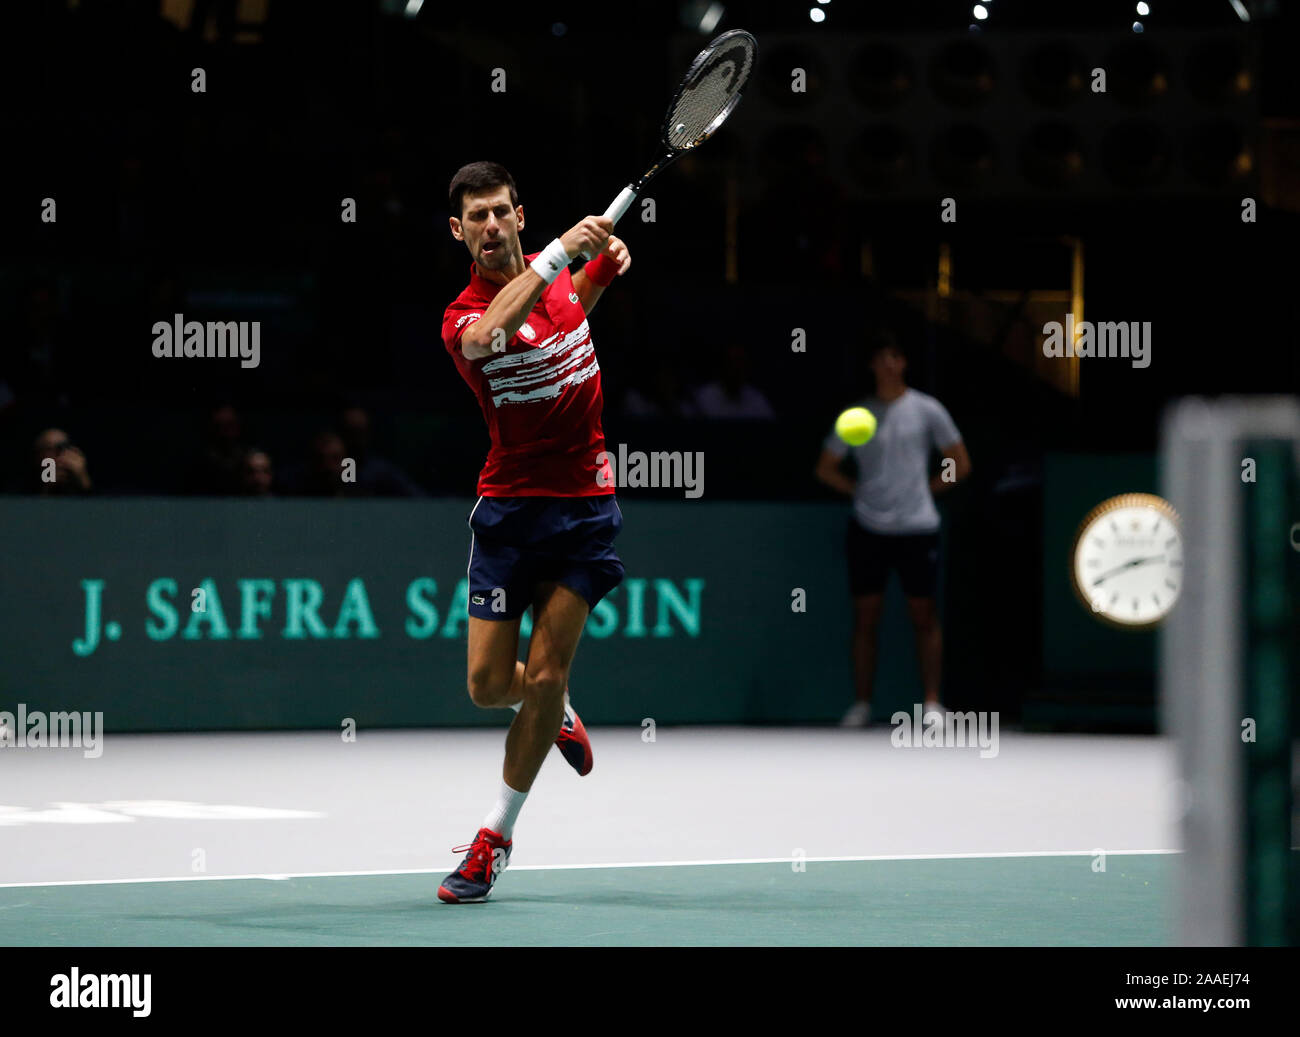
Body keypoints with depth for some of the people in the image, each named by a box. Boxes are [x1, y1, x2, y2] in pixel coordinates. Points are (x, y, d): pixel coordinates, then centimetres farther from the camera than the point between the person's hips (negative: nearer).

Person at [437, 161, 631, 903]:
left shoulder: (562, 278, 5)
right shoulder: (464, 317, -12)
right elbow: (488, 333, -39)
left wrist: (607, 256, 9)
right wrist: (558, 253, -46)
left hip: (586, 501, 2)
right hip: (509, 508, -2)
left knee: (547, 674, -6)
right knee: (490, 685, -2)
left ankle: (497, 835, 8)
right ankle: (554, 712, 34)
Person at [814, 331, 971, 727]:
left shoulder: (927, 410, 3)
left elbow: (960, 465, 9)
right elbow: (826, 468, 15)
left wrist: (926, 487, 1)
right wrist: (857, 490, 2)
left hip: (917, 527, -1)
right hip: (868, 527, 1)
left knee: (924, 615, 2)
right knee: (865, 616, 3)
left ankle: (931, 701, 7)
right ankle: (862, 703, 9)